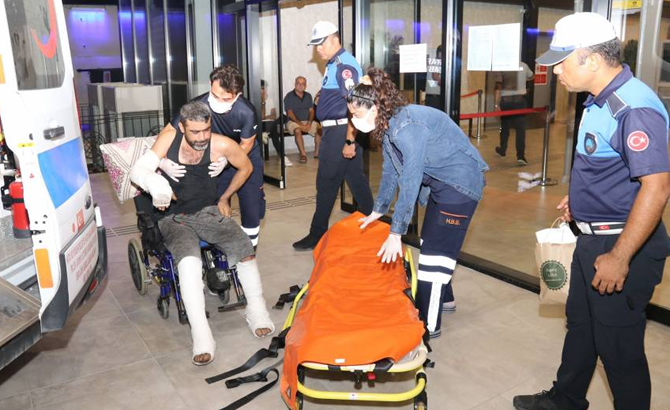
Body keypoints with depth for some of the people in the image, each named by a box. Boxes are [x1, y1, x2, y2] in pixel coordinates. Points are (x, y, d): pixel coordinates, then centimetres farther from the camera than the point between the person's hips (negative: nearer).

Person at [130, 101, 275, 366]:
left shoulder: (221, 145, -11)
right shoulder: (169, 139, -10)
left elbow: (245, 167, 8)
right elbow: (138, 170, -18)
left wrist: (224, 199, 11)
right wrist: (154, 182, -41)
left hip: (208, 211, 1)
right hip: (174, 218, -1)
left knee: (244, 247, -25)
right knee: (189, 261, -31)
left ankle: (256, 311, -7)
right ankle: (202, 338, -31)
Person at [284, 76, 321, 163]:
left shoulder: (308, 96, 14)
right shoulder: (289, 96, -1)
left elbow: (311, 111, 8)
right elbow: (290, 113, -8)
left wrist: (309, 123, -11)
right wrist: (300, 124, -19)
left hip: (307, 121, 4)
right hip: (293, 121, -4)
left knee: (319, 129, -24)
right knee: (298, 130, -37)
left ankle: (317, 152, -15)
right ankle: (303, 154, -36)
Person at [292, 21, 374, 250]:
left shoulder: (345, 65, -15)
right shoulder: (335, 64, 15)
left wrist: (349, 141, -24)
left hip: (340, 132, -10)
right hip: (336, 130, 10)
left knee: (327, 184, -2)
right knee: (356, 181, 14)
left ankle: (317, 235, 10)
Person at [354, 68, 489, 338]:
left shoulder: (407, 126, -28)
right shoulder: (388, 125, 0)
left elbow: (409, 181, -29)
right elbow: (390, 171, 12)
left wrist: (396, 233, -26)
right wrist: (378, 211, 19)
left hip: (460, 182, -9)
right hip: (439, 182, 9)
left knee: (436, 251, -8)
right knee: (430, 242, 18)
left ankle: (429, 325, 2)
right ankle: (442, 297, 38)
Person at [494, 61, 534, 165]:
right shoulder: (523, 66, 3)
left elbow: (498, 87, -13)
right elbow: (532, 76, 25)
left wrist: (496, 104, -11)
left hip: (506, 101, -1)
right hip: (520, 100, 1)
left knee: (505, 127, 15)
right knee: (520, 128, -3)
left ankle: (502, 150, 32)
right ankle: (520, 156, -12)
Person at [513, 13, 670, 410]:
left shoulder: (635, 108, -24)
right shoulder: (602, 101, 6)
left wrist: (619, 258, -27)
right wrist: (580, 199, 18)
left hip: (622, 245, -10)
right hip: (594, 238, 10)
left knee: (618, 344, 6)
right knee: (580, 323, 23)